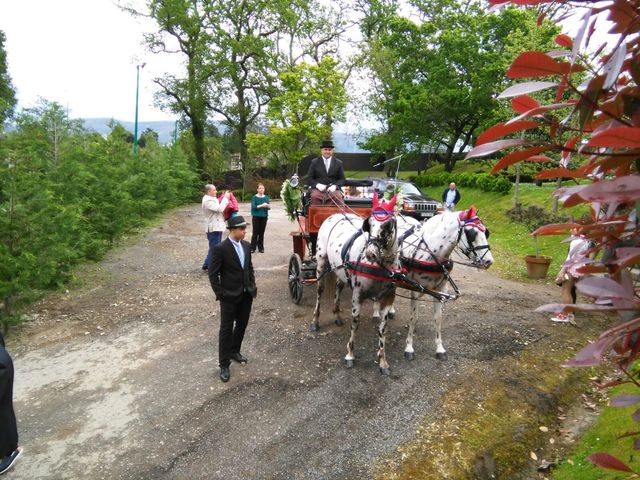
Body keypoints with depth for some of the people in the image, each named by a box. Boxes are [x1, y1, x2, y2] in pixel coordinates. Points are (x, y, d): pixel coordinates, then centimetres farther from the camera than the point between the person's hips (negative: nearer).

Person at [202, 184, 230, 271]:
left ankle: (206, 264, 30)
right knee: (214, 248, -5)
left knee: (214, 247, 19)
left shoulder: (212, 199, 15)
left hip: (217, 227, 11)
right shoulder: (208, 201, -18)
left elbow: (219, 207, 14)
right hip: (213, 228, -11)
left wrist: (225, 197, 4)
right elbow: (219, 209, -26)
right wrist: (225, 198, -18)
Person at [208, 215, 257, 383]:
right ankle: (224, 364, 13)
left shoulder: (246, 245, 3)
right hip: (229, 296, -6)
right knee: (226, 329, 3)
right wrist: (219, 293, -13)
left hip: (246, 294, 6)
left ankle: (234, 351, 39)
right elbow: (213, 273, -12)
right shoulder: (221, 248, -16)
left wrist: (253, 286, 8)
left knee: (242, 325, 18)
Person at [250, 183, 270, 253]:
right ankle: (252, 248, 3)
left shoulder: (266, 197, 7)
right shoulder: (254, 197, -3)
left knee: (262, 233, 6)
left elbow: (268, 207, 6)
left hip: (264, 217, 3)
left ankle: (261, 248, 13)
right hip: (256, 216, -3)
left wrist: (268, 206, -18)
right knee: (255, 232, -3)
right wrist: (261, 205, -24)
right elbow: (253, 207, -12)